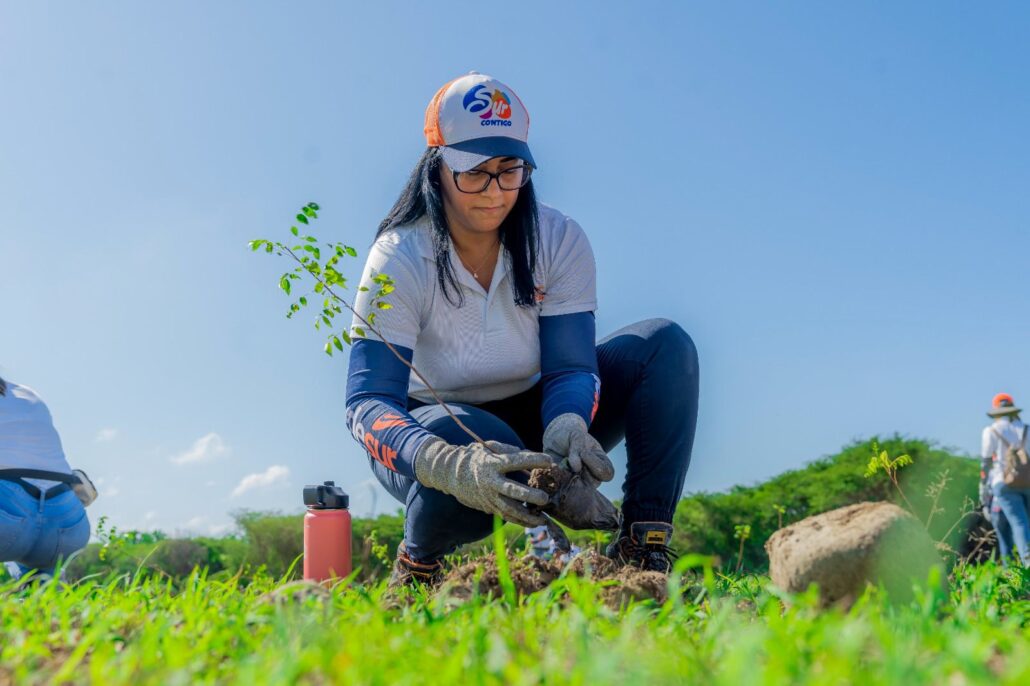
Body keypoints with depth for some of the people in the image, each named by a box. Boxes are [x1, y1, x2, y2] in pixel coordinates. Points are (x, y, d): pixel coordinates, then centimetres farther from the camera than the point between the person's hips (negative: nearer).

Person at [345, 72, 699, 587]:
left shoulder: (559, 241, -13)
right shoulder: (398, 259, -22)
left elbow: (570, 366, -16)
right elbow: (367, 402, -30)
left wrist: (566, 427, -42)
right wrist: (454, 466, -51)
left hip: (531, 420, 4)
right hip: (434, 430, -3)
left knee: (665, 346, -18)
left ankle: (642, 548, -18)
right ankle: (417, 563, -6)